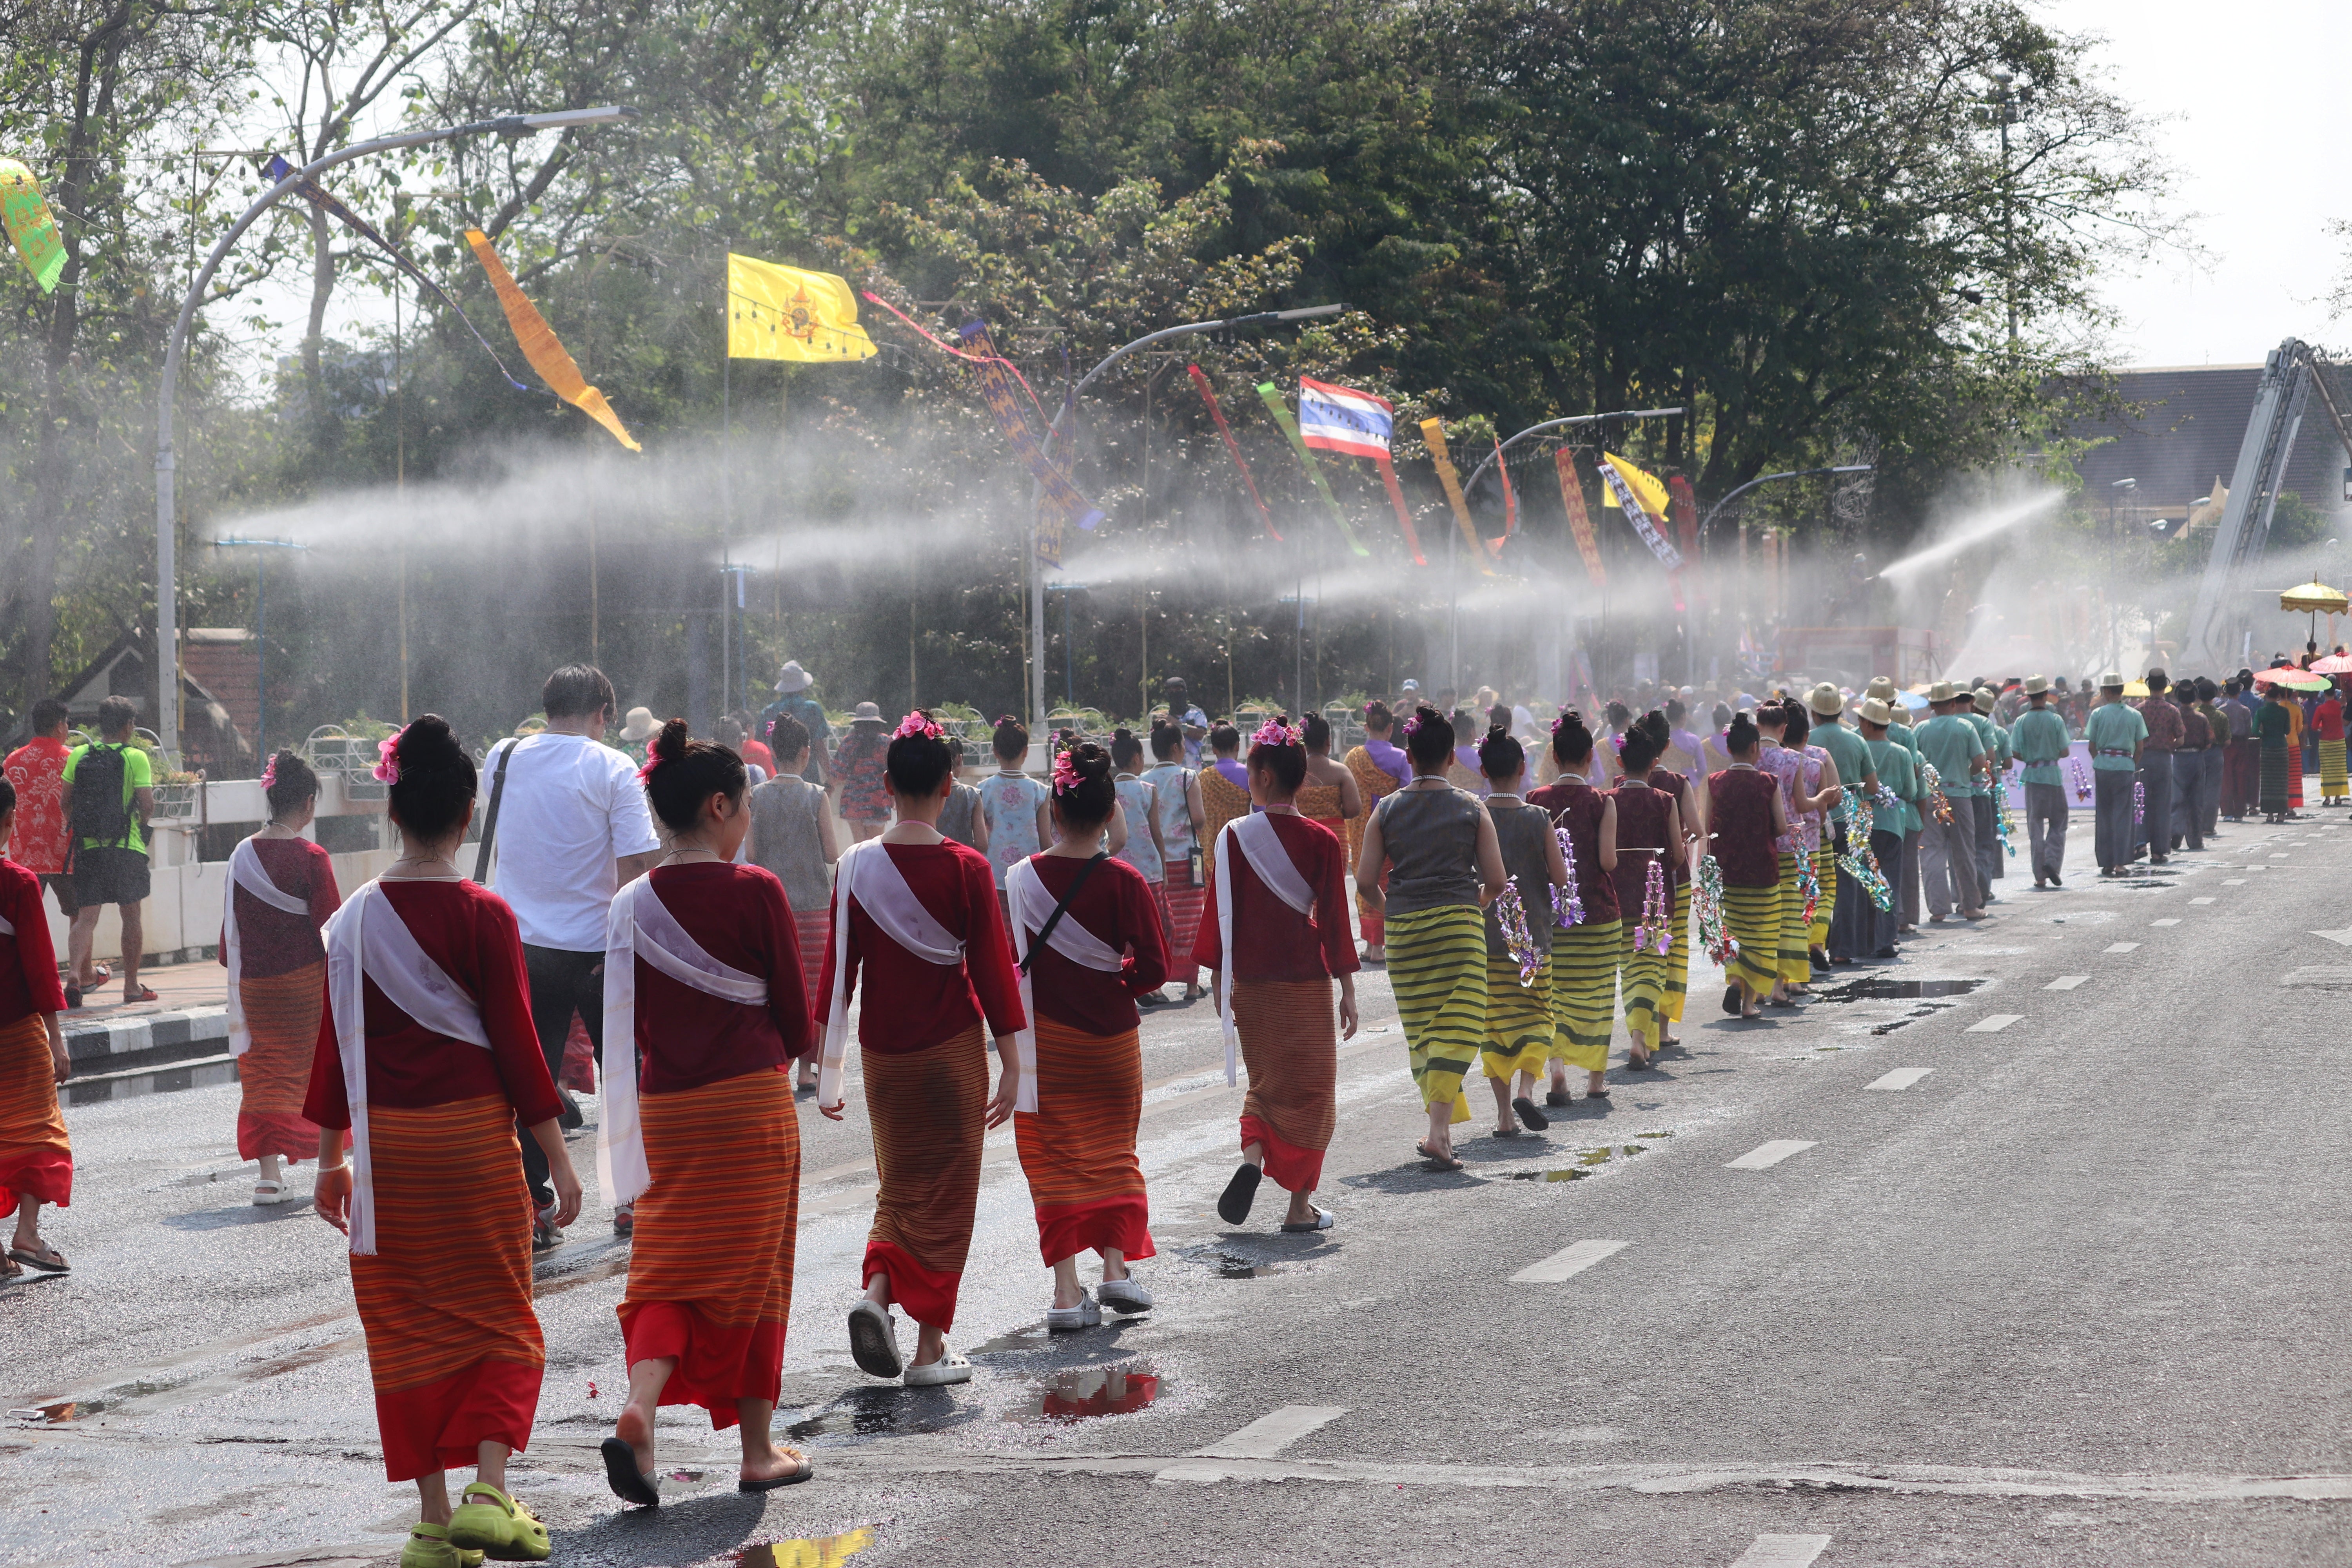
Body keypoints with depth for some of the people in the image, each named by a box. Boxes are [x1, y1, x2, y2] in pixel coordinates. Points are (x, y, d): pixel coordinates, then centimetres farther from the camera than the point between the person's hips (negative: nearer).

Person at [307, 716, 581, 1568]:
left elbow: (337, 1045, 5)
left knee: (407, 1326, 10)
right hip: (474, 1137, -3)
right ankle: (488, 1492, -7)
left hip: (386, 1146, 3)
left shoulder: (354, 921, 0)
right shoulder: (485, 916, -10)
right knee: (499, 1318, 9)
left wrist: (330, 1159, 14)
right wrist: (557, 1157, -2)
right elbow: (516, 1041, -9)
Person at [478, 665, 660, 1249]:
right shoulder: (612, 769, -9)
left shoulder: (501, 760, 5)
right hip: (596, 947, -3)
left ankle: (532, 1211, 3)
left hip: (520, 944, 3)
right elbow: (633, 869, -15)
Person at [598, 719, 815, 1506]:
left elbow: (628, 1026, 7)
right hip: (753, 1100, -3)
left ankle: (639, 1412, -17)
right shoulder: (755, 892, -10)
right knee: (753, 1270, 8)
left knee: (669, 1269, 8)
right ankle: (758, 1448, 16)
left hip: (666, 1109, 3)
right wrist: (777, 1052, 17)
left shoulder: (634, 904, 1)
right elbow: (796, 1019, -5)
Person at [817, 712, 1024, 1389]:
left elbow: (838, 968, -1)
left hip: (883, 1051, 3)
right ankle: (931, 1346, 8)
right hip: (953, 1050, -2)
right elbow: (993, 969, -8)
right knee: (947, 1191, 8)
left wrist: (827, 1066, 5)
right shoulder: (966, 870, -11)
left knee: (899, 1184, 19)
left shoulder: (856, 868, -4)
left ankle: (878, 1292, -6)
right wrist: (1011, 1064, -1)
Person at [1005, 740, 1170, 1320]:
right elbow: (1154, 970, -11)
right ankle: (1116, 1267, 8)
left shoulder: (1022, 878, -7)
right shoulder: (1124, 882, -12)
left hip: (1044, 1041, 1)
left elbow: (1013, 962, 0)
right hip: (1111, 1039, -1)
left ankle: (1067, 1293, 1)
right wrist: (1114, 983, 8)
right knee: (1113, 1152, 18)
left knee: (1055, 1162, 7)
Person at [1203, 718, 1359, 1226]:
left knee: (1267, 1082, 19)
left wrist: (1218, 978, 6)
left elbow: (1222, 913, -4)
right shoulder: (1322, 842, -7)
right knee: (1309, 1089, 10)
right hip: (1306, 982, -1)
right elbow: (1334, 918, -5)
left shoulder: (1234, 837, -7)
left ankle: (1252, 1156, -9)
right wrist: (1347, 988, 2)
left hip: (1250, 982, 1)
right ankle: (1301, 1206, 10)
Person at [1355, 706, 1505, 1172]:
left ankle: (1442, 1127, 15)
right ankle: (1439, 1131, -16)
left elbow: (1365, 881, 0)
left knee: (1421, 1033, 12)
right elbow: (1495, 880, -1)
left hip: (1403, 928, 2)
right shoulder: (1471, 808, 1)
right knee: (1456, 1029, -3)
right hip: (1459, 925, -2)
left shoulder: (1387, 810, 3)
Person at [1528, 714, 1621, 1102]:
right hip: (1597, 911, -1)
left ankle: (1556, 1063, -15)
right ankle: (1596, 1077, 18)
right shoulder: (1602, 802, -8)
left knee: (1552, 993, 6)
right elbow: (1608, 861, -12)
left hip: (1548, 911, 1)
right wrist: (1612, 861, 8)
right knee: (1596, 993, 11)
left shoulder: (1537, 801, -3)